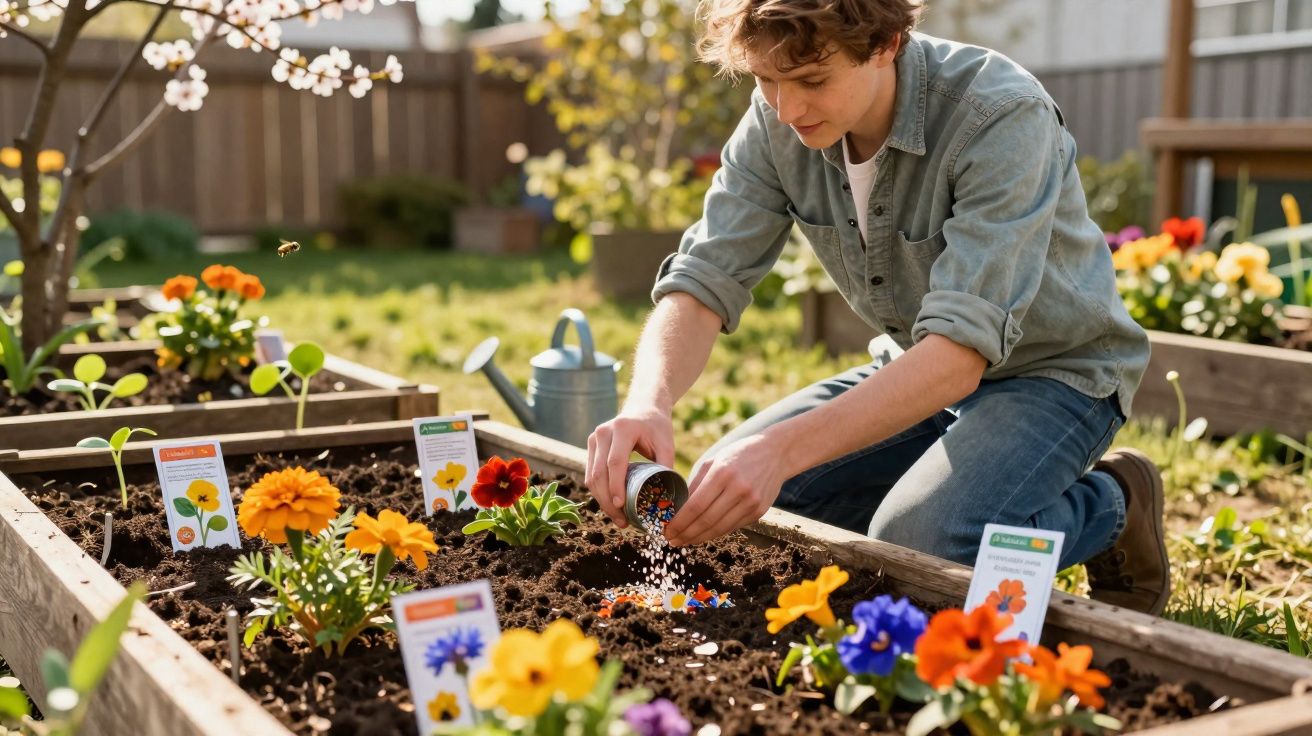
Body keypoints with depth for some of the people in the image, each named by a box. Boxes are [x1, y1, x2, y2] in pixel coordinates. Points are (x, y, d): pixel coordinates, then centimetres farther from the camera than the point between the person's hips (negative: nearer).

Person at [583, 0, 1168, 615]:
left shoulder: (1003, 118, -31)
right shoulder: (778, 120, -13)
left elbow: (961, 349, -37)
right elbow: (704, 281, -17)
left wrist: (784, 449, -49)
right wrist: (647, 402, -39)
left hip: (1054, 370, -6)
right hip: (923, 371, 6)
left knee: (915, 547, -31)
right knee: (727, 491, -5)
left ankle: (1112, 503, 0)